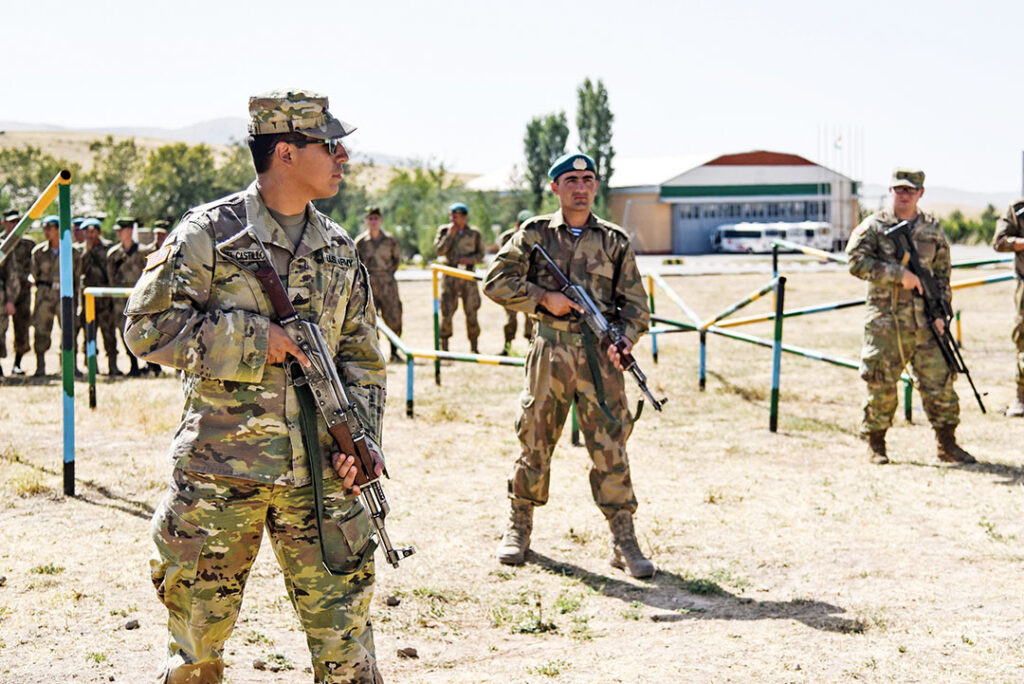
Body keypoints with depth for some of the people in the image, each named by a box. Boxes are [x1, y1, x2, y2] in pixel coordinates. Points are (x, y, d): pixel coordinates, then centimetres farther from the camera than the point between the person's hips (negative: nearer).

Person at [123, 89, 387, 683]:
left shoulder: (340, 249, 11)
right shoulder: (209, 233, -3)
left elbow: (362, 357, 15)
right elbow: (147, 327, -9)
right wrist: (253, 337, -13)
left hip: (320, 474, 3)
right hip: (220, 471, -3)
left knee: (344, 632, 3)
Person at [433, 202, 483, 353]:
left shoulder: (474, 233, 6)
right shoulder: (444, 230, 5)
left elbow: (480, 254, 9)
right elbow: (439, 251, -7)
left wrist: (470, 259, -9)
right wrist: (450, 234, -11)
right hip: (450, 275, 0)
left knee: (471, 311, 1)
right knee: (446, 312, -3)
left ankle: (474, 346, 10)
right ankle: (444, 346, 5)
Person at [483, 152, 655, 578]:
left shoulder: (615, 241, 10)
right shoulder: (534, 234, 7)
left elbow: (636, 304, 10)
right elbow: (496, 281, 2)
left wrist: (625, 339, -9)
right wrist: (544, 298, -8)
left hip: (600, 356, 0)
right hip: (549, 352, 0)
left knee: (610, 446, -2)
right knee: (534, 441, 6)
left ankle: (623, 540, 3)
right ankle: (519, 526, 22)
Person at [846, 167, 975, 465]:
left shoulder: (933, 229, 11)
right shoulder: (874, 226, 1)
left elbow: (942, 275, 13)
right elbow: (857, 262, -11)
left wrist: (940, 312, 2)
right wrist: (900, 274, -17)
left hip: (925, 321, 2)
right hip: (885, 320, -2)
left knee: (940, 380, 1)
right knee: (881, 384, 0)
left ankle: (947, 443, 11)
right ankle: (875, 444, 14)